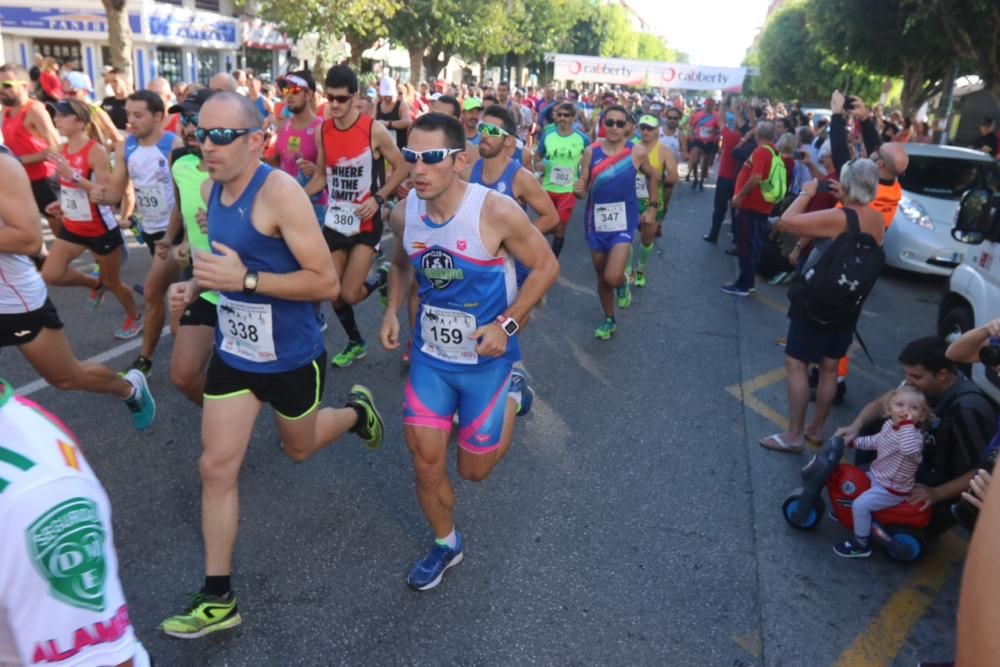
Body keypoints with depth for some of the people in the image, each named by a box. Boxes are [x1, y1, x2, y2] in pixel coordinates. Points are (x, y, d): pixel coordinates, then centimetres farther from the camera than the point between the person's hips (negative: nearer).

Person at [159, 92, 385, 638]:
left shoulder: (279, 191, -23)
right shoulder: (210, 189, 1)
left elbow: (326, 283, -25)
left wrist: (245, 280, -33)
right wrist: (195, 286, -1)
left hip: (292, 356, -6)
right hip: (233, 353, 6)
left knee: (298, 449, 19)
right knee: (216, 467, 3)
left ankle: (356, 410, 52)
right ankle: (218, 598, 17)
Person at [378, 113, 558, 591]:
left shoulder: (496, 212, -24)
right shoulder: (404, 213, -9)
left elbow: (546, 267, -12)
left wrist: (507, 324, -20)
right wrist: (392, 310, -3)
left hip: (486, 359, -3)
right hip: (430, 355, 4)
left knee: (474, 470, 11)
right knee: (426, 464, 6)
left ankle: (511, 394, 38)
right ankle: (446, 544, 34)